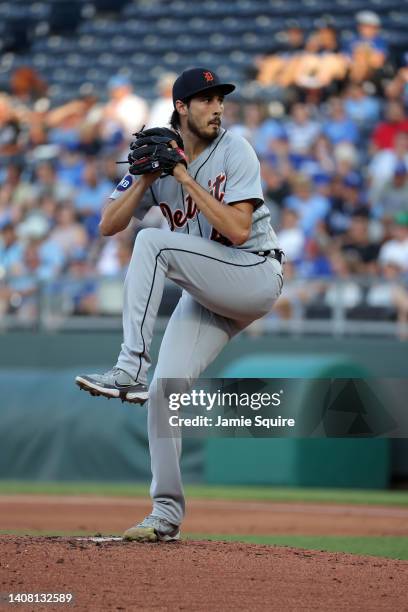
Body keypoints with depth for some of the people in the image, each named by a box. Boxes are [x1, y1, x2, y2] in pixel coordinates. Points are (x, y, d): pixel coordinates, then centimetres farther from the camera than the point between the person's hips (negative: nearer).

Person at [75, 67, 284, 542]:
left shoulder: (235, 152, -10)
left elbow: (238, 230, -22)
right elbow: (108, 226, 0)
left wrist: (186, 178, -21)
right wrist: (146, 177, -14)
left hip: (256, 276, -6)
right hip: (204, 296, 6)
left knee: (152, 242, -26)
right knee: (163, 391, -6)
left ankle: (130, 369, -30)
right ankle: (167, 514, 3)